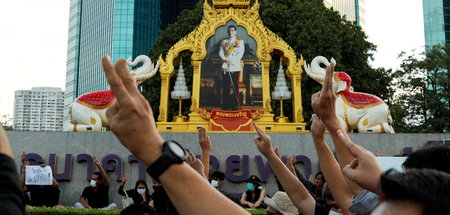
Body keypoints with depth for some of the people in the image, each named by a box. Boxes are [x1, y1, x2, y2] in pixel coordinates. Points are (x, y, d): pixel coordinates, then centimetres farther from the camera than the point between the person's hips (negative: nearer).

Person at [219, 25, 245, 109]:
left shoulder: (240, 41, 5)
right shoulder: (224, 41, 14)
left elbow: (240, 53, -4)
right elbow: (220, 52, 8)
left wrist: (232, 61, -14)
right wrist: (225, 59, -12)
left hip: (235, 67, -2)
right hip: (225, 67, 3)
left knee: (235, 86, -2)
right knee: (226, 86, 2)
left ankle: (235, 104, 2)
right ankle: (226, 104, 8)